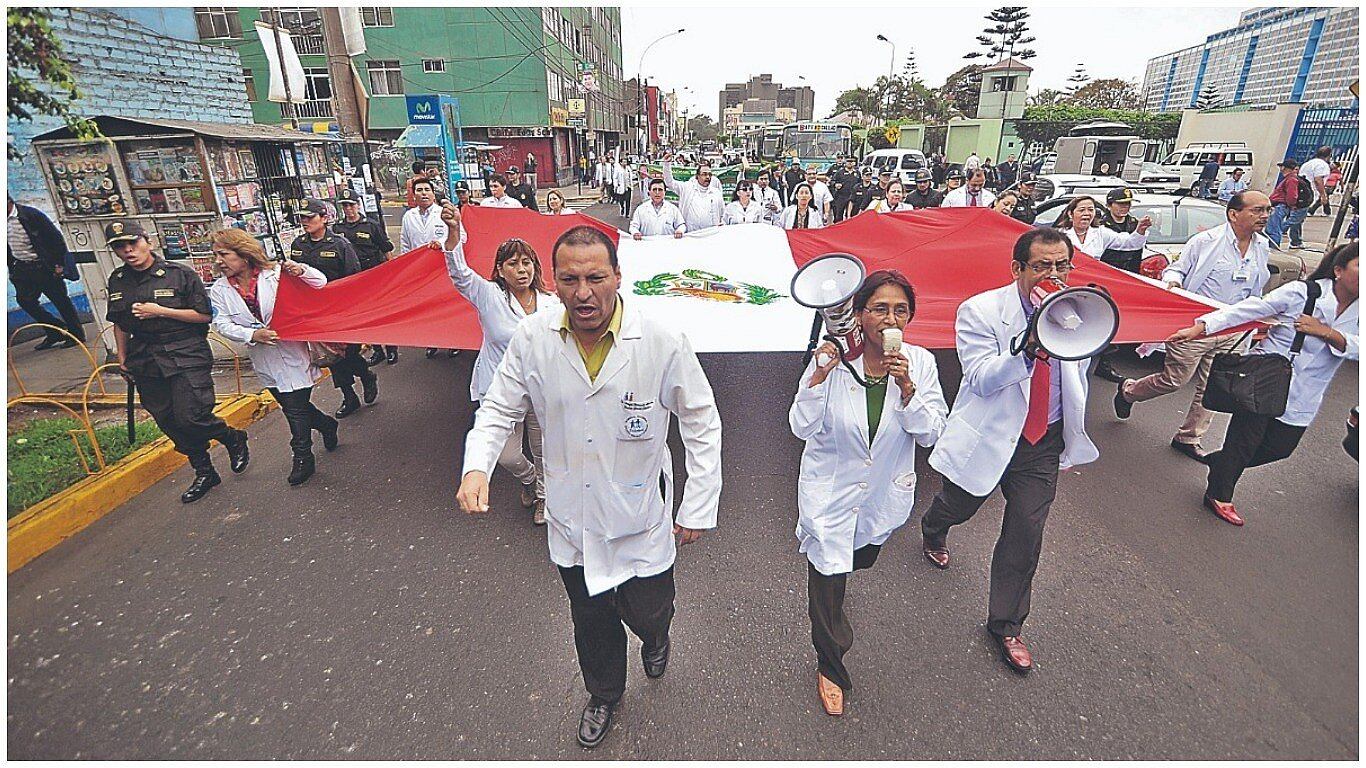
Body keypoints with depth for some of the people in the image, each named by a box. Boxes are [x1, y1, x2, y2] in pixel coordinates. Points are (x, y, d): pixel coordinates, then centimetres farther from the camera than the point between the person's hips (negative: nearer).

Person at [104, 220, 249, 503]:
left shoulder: (180, 274, -6)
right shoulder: (117, 281, 10)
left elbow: (205, 315, -7)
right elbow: (119, 323, 22)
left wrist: (161, 311, -14)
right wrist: (122, 357, 20)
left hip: (186, 355, -6)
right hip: (145, 362, 6)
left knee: (190, 416, -16)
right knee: (169, 423, 7)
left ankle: (234, 439, 15)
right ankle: (204, 473, 21)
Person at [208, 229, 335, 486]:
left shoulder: (276, 273, -9)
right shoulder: (218, 290, 2)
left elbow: (321, 284, -9)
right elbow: (222, 325, -4)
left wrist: (302, 271, -29)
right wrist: (253, 335, -20)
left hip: (292, 352, -5)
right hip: (264, 361, 5)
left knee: (296, 408, 0)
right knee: (290, 405, 16)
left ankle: (302, 458, 18)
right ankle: (327, 425, 42)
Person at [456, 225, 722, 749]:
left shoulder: (663, 342, -21)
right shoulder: (532, 338, -15)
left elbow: (702, 423, -10)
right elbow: (500, 409, 0)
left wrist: (699, 507, -8)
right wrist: (476, 466, -19)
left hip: (641, 519, -2)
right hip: (571, 520, 3)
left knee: (647, 613, 17)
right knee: (591, 622, 24)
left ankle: (655, 634, 59)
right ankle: (603, 694, 57)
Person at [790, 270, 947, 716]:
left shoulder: (920, 362, -11)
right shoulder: (832, 358, -19)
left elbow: (931, 433, -13)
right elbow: (802, 428, -19)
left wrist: (907, 388, -27)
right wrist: (819, 377, -31)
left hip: (885, 494, 3)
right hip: (831, 491, -3)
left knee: (861, 562, 29)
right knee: (827, 583, 6)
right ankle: (831, 668, 35)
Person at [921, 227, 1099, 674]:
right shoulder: (980, 311, -16)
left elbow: (1078, 379, 15)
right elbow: (982, 379, -24)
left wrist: (1072, 440, 20)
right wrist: (1030, 348, -39)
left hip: (1044, 442, 3)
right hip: (988, 436, -3)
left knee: (1026, 532, 3)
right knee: (960, 506, 17)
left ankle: (1006, 626, 23)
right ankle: (932, 531, 57)